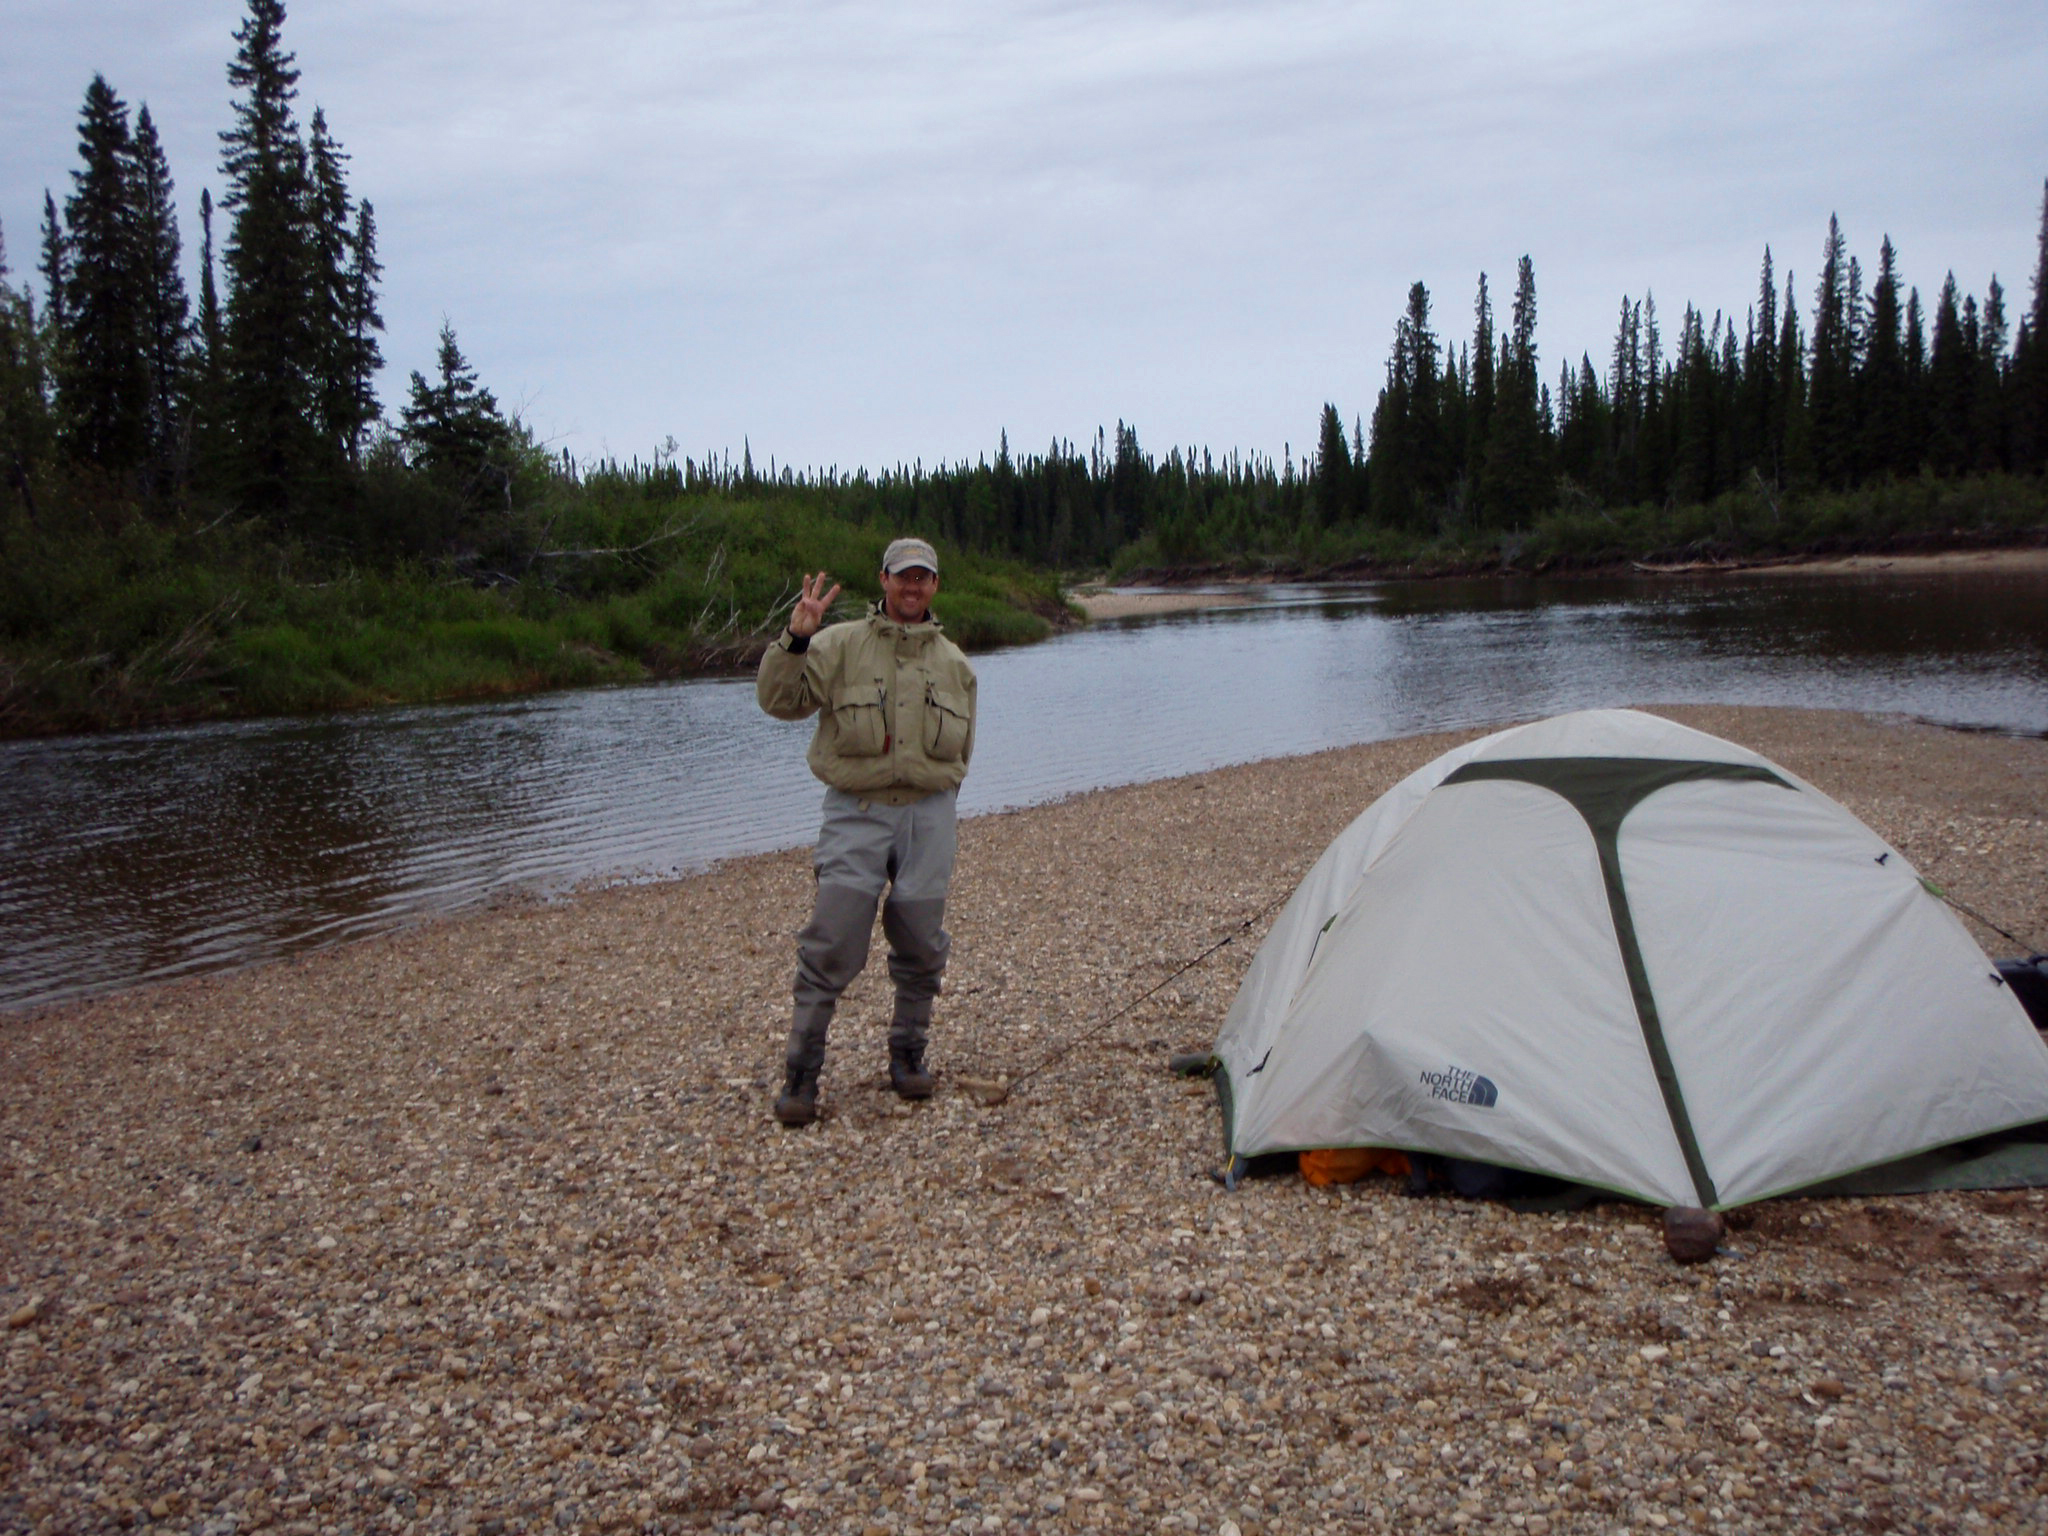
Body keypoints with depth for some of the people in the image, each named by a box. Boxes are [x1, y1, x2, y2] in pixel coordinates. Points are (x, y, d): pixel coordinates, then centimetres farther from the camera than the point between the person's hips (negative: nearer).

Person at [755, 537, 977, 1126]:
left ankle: (908, 1055, 24)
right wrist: (795, 640, -20)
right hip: (854, 812, -3)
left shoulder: (953, 663, 14)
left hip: (928, 813, 3)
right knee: (831, 946, -7)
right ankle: (801, 1072, 3)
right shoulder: (840, 644, 3)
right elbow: (781, 700, -7)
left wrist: (935, 799, 11)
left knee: (921, 945, 6)